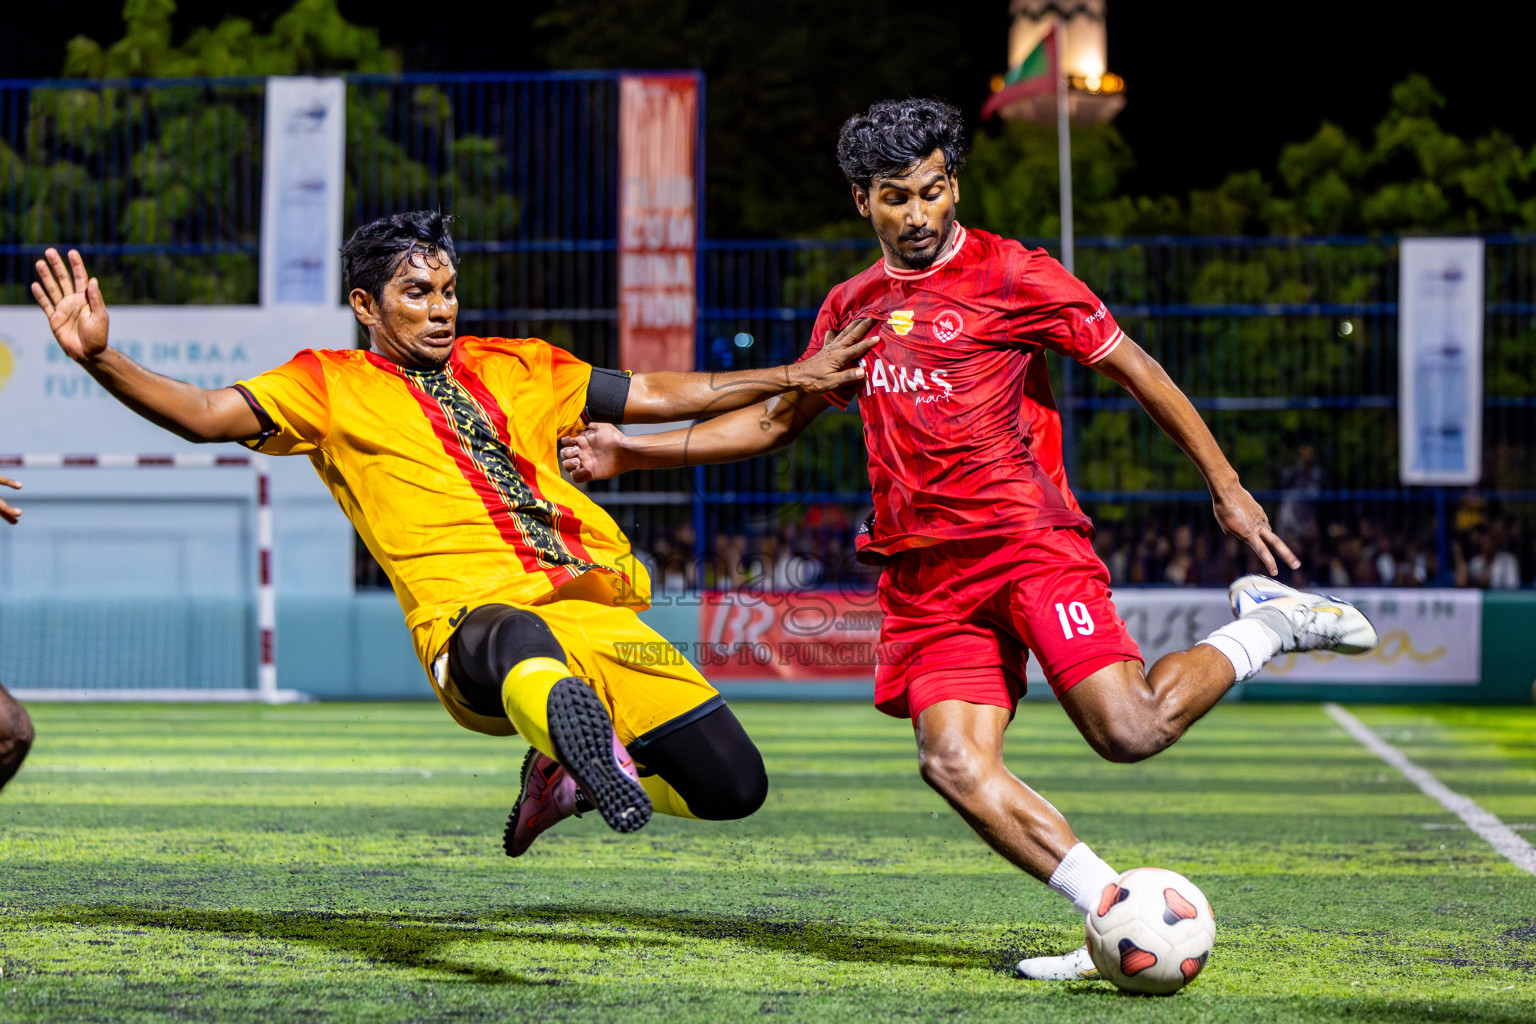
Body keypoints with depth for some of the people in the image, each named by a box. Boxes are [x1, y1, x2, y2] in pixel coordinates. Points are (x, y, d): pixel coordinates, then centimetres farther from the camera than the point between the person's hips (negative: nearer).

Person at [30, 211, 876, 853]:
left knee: (733, 786, -1)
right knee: (522, 639, -44)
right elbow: (207, 416, -1)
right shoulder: (331, 386, 12)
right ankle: (604, 766, -71)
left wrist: (794, 378, 27)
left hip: (593, 611, 6)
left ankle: (563, 770, 22)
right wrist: (101, 360, -17)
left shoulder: (515, 368, 23)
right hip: (471, 621, -6)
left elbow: (657, 396, 30)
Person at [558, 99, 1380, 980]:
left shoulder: (1014, 276, 1)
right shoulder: (853, 306, 17)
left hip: (1026, 539, -5)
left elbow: (1136, 370, 3)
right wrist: (634, 452, 20)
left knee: (1130, 731, -19)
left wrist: (1227, 488, 1)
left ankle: (1267, 627, 7)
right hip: (925, 572, 5)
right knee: (955, 762, -16)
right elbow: (776, 418, 28)